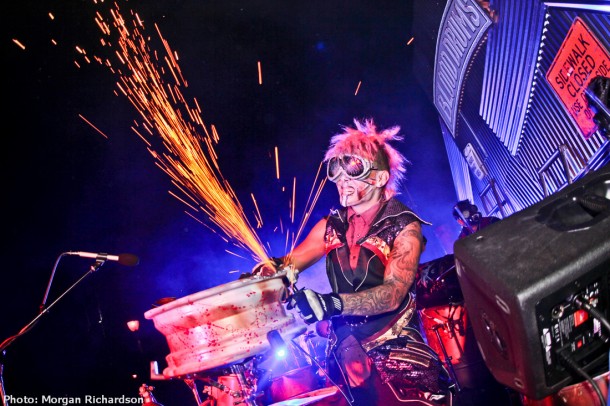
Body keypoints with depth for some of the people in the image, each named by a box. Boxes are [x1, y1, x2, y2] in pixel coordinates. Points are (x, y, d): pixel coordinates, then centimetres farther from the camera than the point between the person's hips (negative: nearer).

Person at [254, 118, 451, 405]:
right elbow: (294, 260, 4)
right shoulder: (331, 225, 9)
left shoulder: (404, 227, -7)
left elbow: (393, 292, -20)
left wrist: (333, 304, -35)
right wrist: (272, 267, -21)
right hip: (348, 351, 4)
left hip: (398, 349, -4)